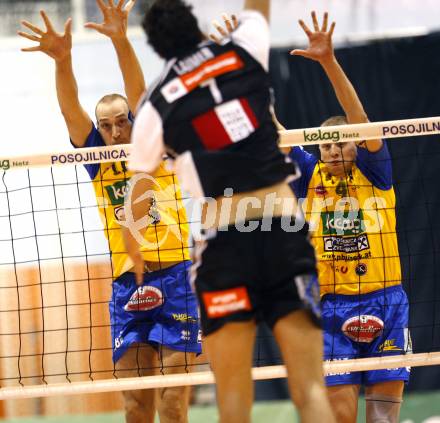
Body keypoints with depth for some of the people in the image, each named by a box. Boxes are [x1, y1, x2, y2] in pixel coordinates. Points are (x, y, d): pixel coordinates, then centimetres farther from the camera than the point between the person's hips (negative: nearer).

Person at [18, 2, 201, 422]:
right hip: (126, 287, 3)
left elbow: (139, 93, -9)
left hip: (175, 280, -3)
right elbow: (70, 108, -4)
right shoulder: (98, 159, 10)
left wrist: (121, 41, -24)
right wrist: (61, 59, -22)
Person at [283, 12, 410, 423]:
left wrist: (330, 62, -26)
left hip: (386, 307, -1)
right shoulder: (311, 178, 7)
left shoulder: (374, 174, 1)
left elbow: (359, 119, -13)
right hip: (333, 309, 1)